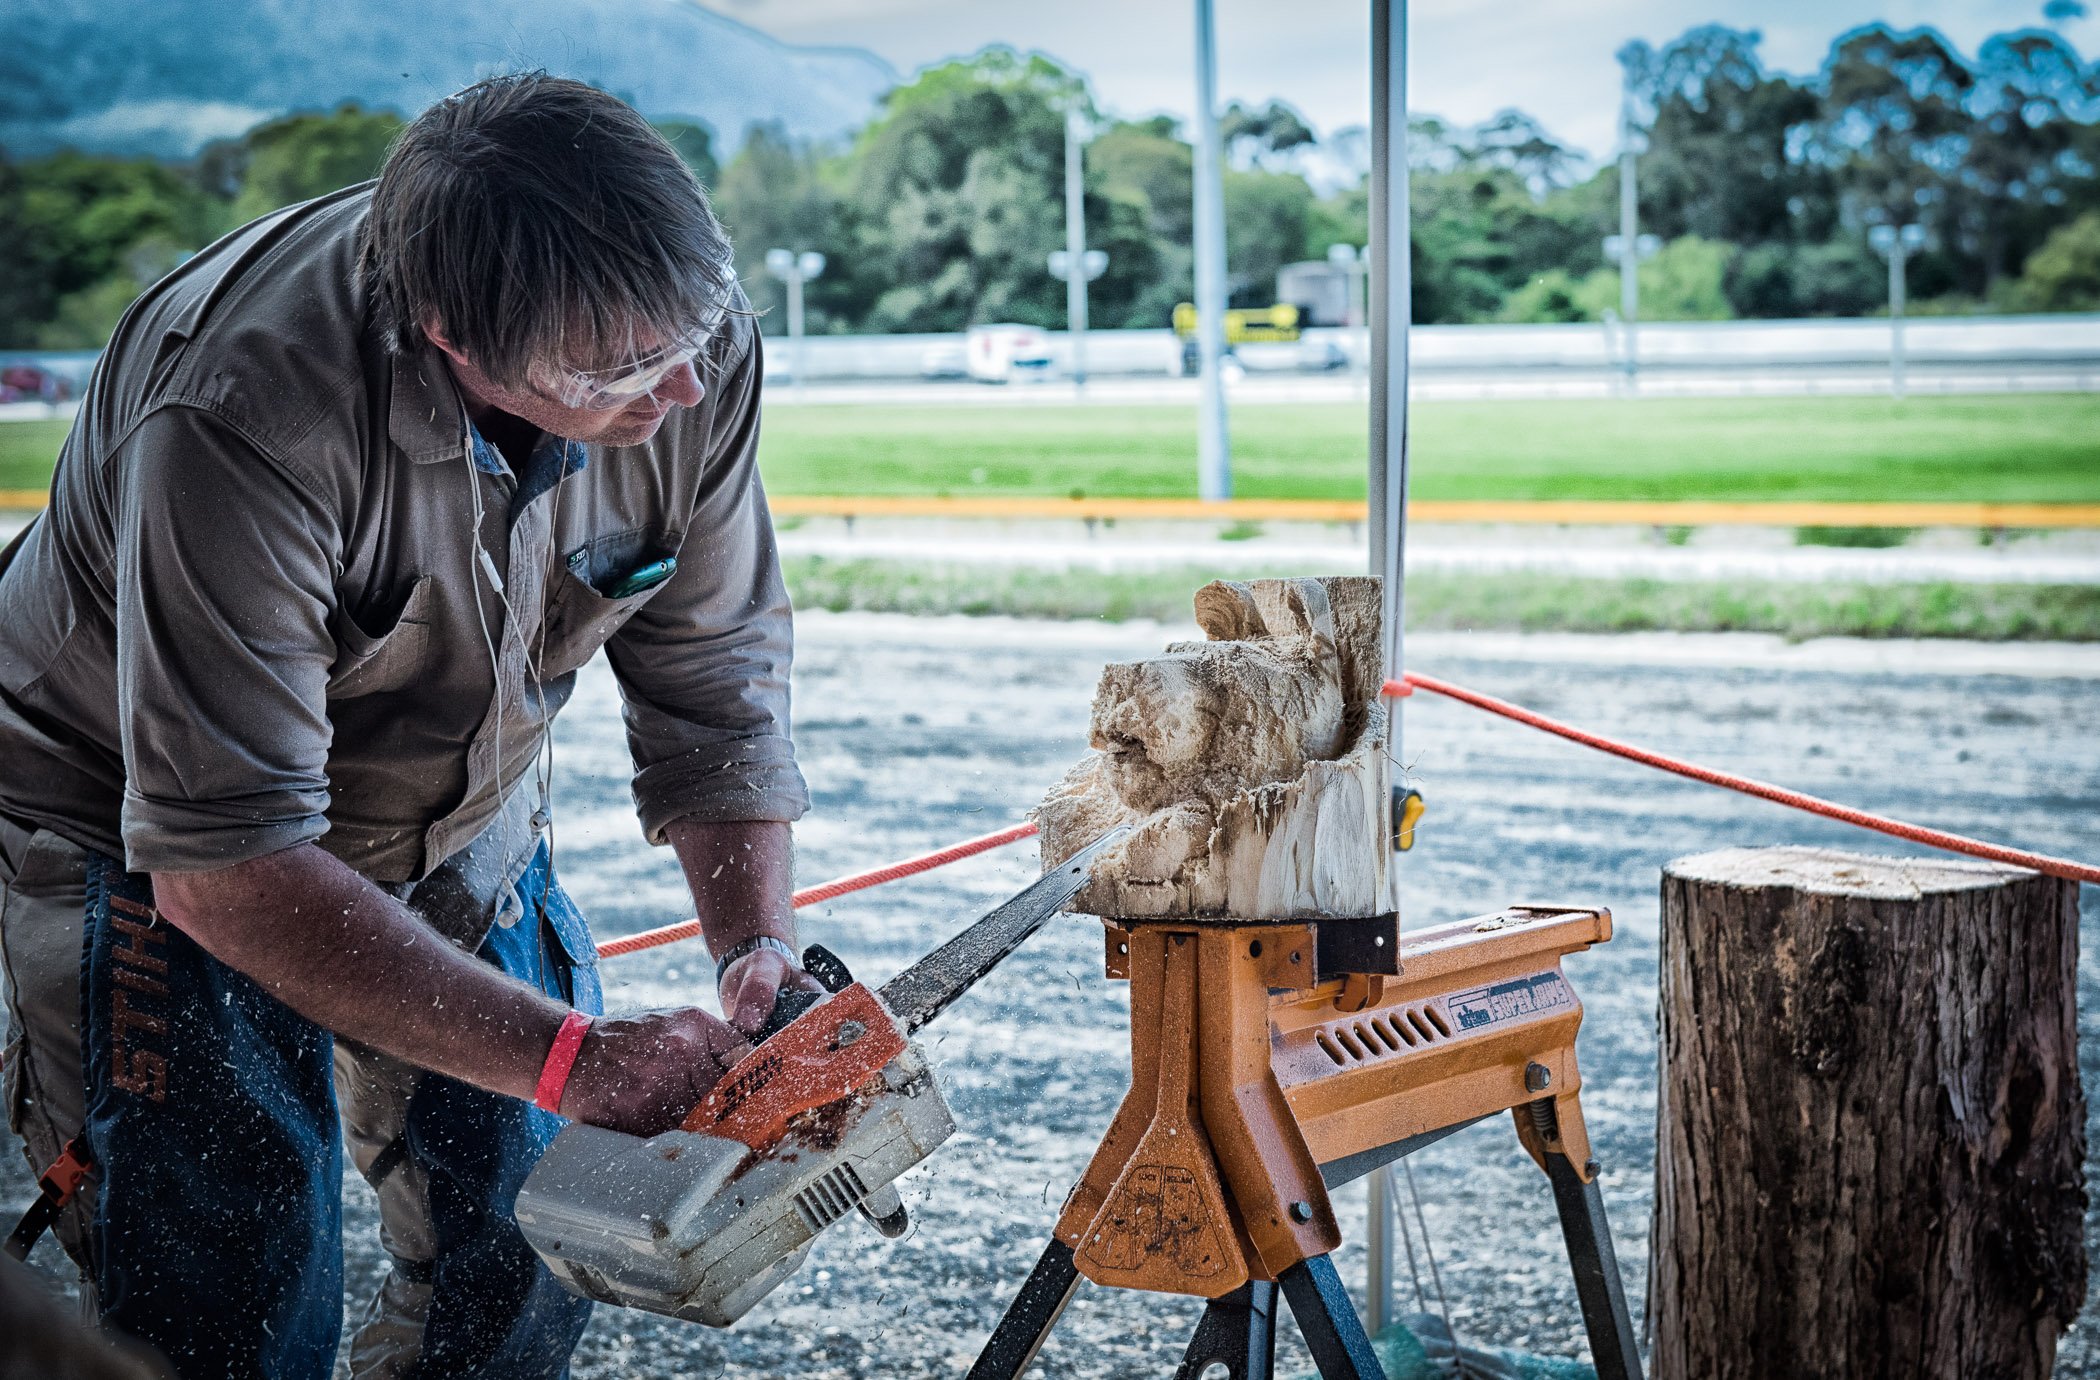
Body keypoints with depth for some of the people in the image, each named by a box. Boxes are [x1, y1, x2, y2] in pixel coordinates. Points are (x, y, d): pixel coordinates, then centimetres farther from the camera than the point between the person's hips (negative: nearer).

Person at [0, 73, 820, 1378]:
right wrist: (577, 1060, -36)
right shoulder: (248, 411, -38)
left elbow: (715, 683, -9)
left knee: (533, 1272, 8)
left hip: (464, 825, 5)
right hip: (159, 846, -5)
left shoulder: (694, 344, -21)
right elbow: (226, 866, -36)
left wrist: (765, 953, -21)